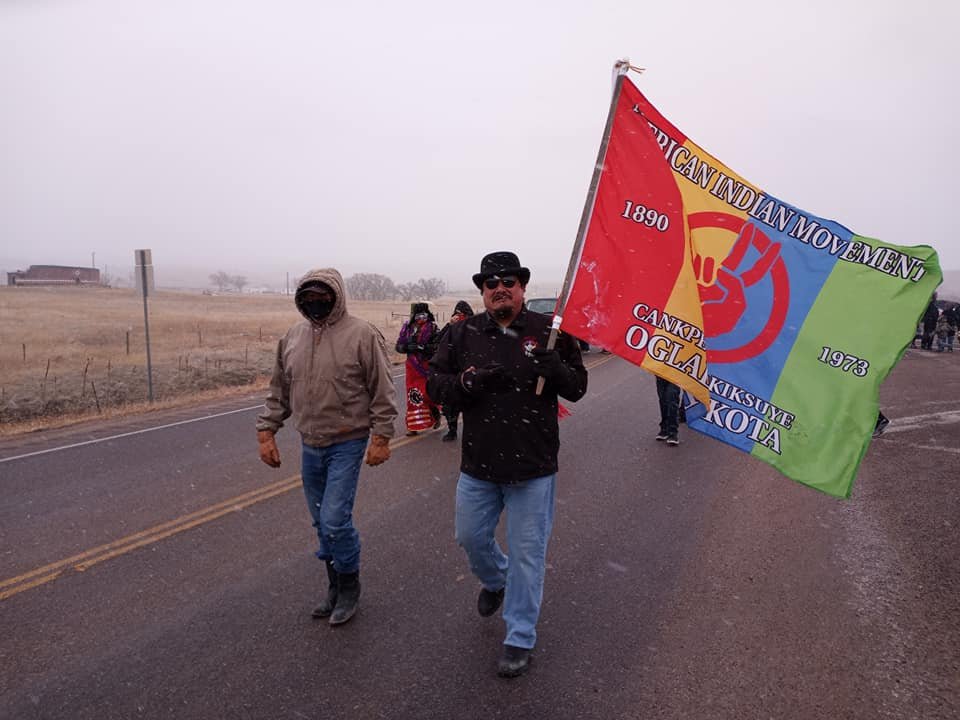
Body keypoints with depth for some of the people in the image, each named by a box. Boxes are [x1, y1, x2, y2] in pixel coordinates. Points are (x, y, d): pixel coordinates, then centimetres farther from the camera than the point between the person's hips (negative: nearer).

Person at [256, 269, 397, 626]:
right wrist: (266, 431, 8)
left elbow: (383, 391, -10)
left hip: (347, 443, -6)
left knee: (335, 520, -8)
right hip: (309, 446, 6)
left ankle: (349, 586, 17)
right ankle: (335, 587, 32)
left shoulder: (362, 334, -11)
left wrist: (381, 437, -13)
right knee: (322, 523, 14)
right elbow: (278, 391, 13)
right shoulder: (292, 337, 6)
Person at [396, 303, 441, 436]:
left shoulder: (432, 327, -4)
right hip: (412, 366, 3)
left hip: (428, 365, -3)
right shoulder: (407, 326, 5)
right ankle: (413, 426, 14)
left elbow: (438, 346, -12)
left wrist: (423, 347, -25)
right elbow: (399, 346, 4)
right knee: (412, 395, 4)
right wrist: (408, 347, -16)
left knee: (428, 393, -1)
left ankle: (436, 414, 30)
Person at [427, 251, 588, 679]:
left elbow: (578, 387, -2)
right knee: (470, 537, 20)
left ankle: (520, 640, 28)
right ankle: (494, 580, 55)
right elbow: (434, 383, 0)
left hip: (533, 467, -2)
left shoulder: (548, 331, -7)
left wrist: (555, 368, -24)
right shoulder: (463, 334, -2)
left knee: (527, 555, 9)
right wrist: (468, 381, -21)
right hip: (477, 465, 3)